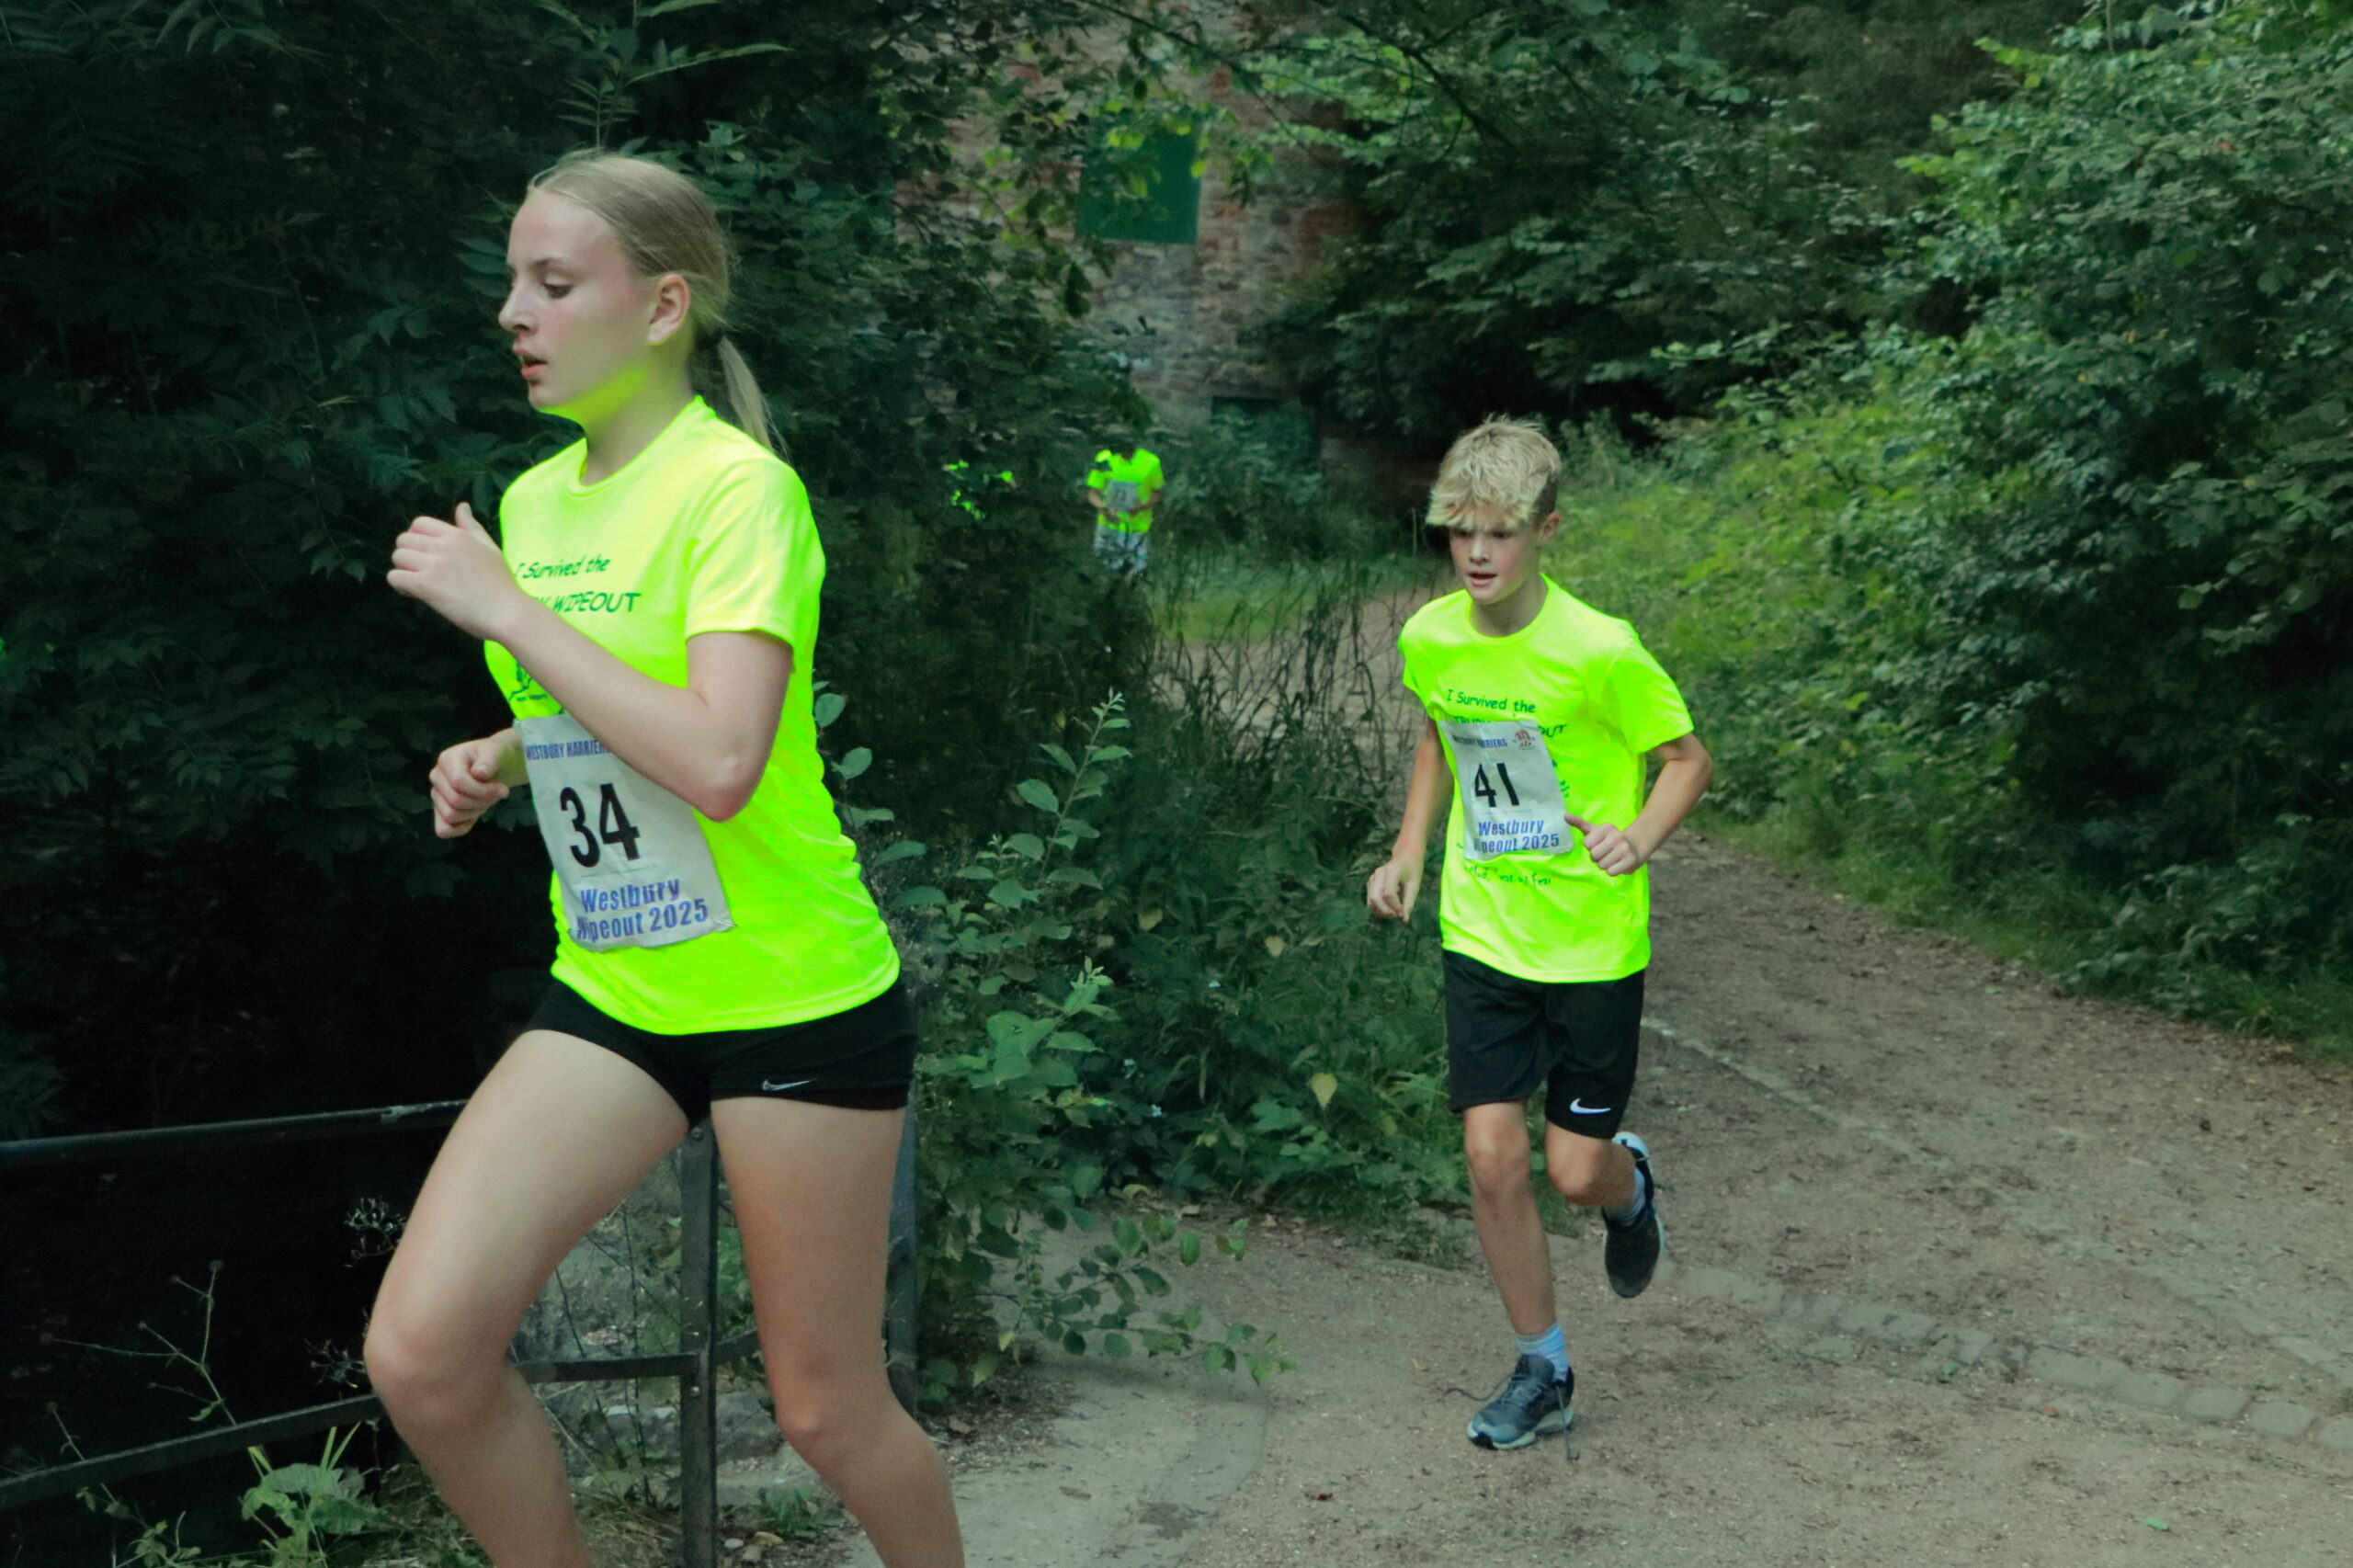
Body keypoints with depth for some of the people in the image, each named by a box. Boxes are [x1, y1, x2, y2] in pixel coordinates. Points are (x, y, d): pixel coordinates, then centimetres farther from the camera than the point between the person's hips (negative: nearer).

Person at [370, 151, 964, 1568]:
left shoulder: (738, 488, -16)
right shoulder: (534, 498, 8)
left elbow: (716, 762, -29)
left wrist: (506, 608, -22)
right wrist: (500, 757, 3)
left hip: (794, 1000, -7)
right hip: (611, 994, 7)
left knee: (826, 1408, 5)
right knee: (421, 1353, -7)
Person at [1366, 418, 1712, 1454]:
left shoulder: (1599, 651, -18)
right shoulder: (1429, 639, -3)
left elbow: (1686, 759, -7)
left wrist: (1641, 834, -25)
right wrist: (1408, 852, 8)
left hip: (1594, 941, -3)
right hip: (1481, 934, 4)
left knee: (1577, 1170, 0)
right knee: (1492, 1155, -2)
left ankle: (1629, 1188, 40)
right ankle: (1542, 1371, 17)